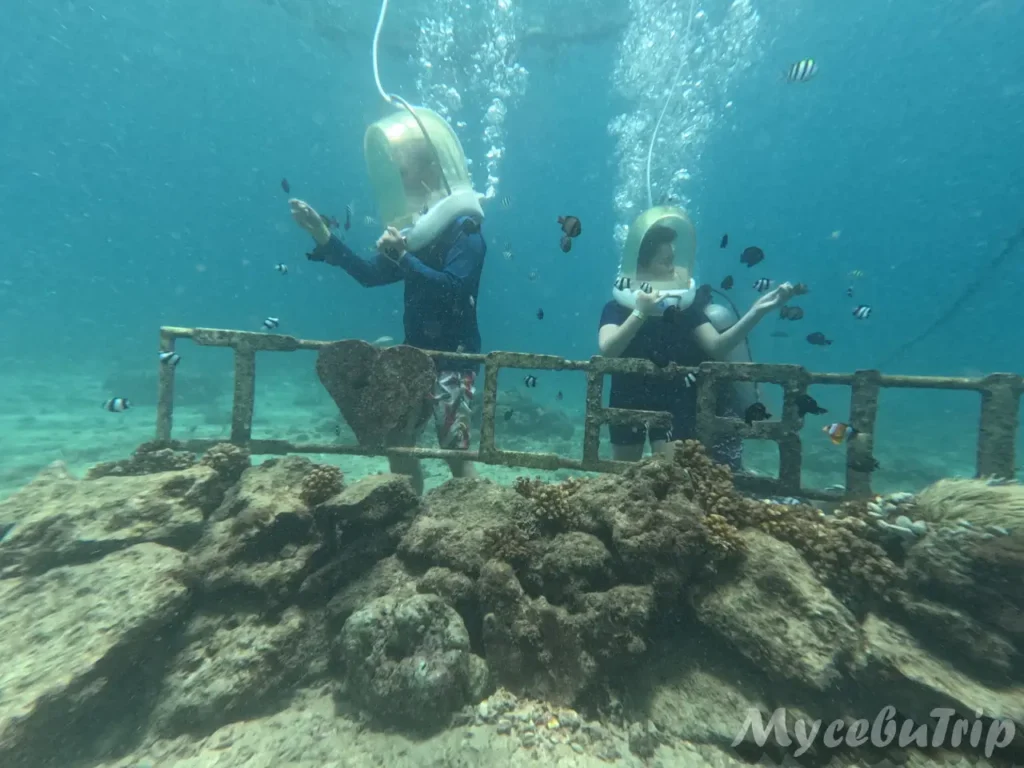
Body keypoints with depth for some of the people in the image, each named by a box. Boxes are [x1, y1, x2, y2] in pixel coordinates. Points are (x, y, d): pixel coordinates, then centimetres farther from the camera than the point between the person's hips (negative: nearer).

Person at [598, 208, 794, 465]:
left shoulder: (685, 305, -1)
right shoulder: (617, 307, -8)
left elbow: (717, 346, -11)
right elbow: (607, 350, -25)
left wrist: (756, 312, -23)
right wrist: (640, 313, -34)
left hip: (674, 405, 1)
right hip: (628, 404, -1)